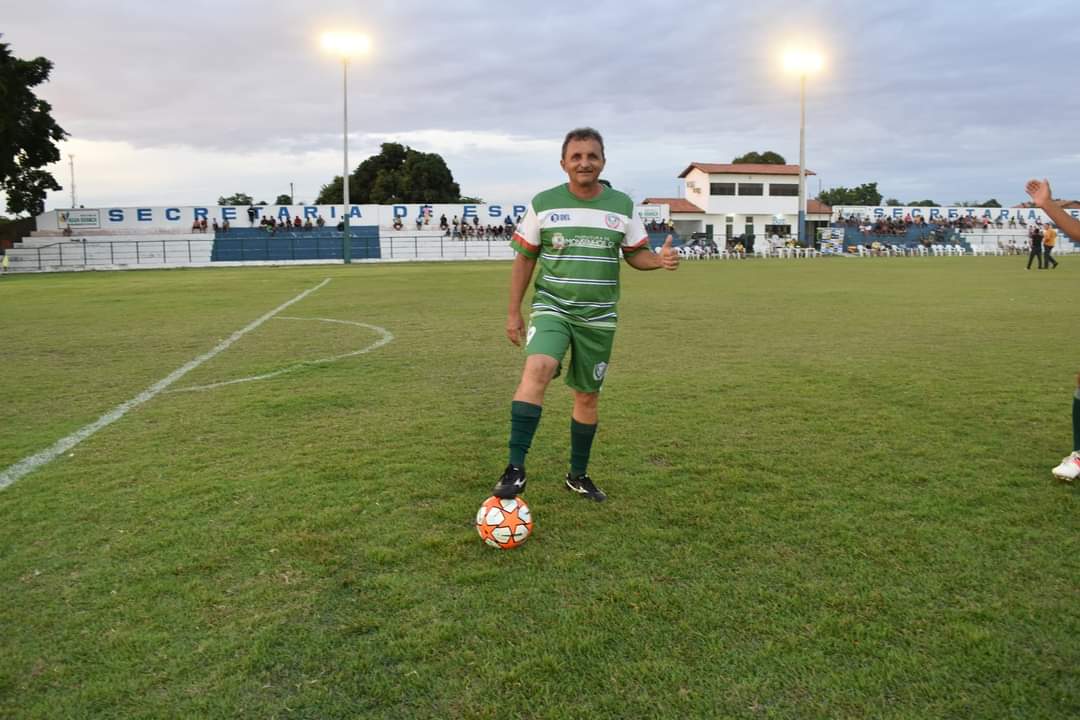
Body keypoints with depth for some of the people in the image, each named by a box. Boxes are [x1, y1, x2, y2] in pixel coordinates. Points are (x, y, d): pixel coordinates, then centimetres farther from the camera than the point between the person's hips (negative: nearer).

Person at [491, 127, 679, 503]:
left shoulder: (622, 205, 2)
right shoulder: (543, 203, -2)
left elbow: (635, 254, 11)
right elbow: (524, 259, 4)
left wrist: (660, 259, -13)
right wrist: (514, 313, 2)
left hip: (598, 317, 3)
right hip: (551, 308, -2)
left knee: (588, 395, 10)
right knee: (537, 369, -29)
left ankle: (578, 475, 29)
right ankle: (515, 469, -26)